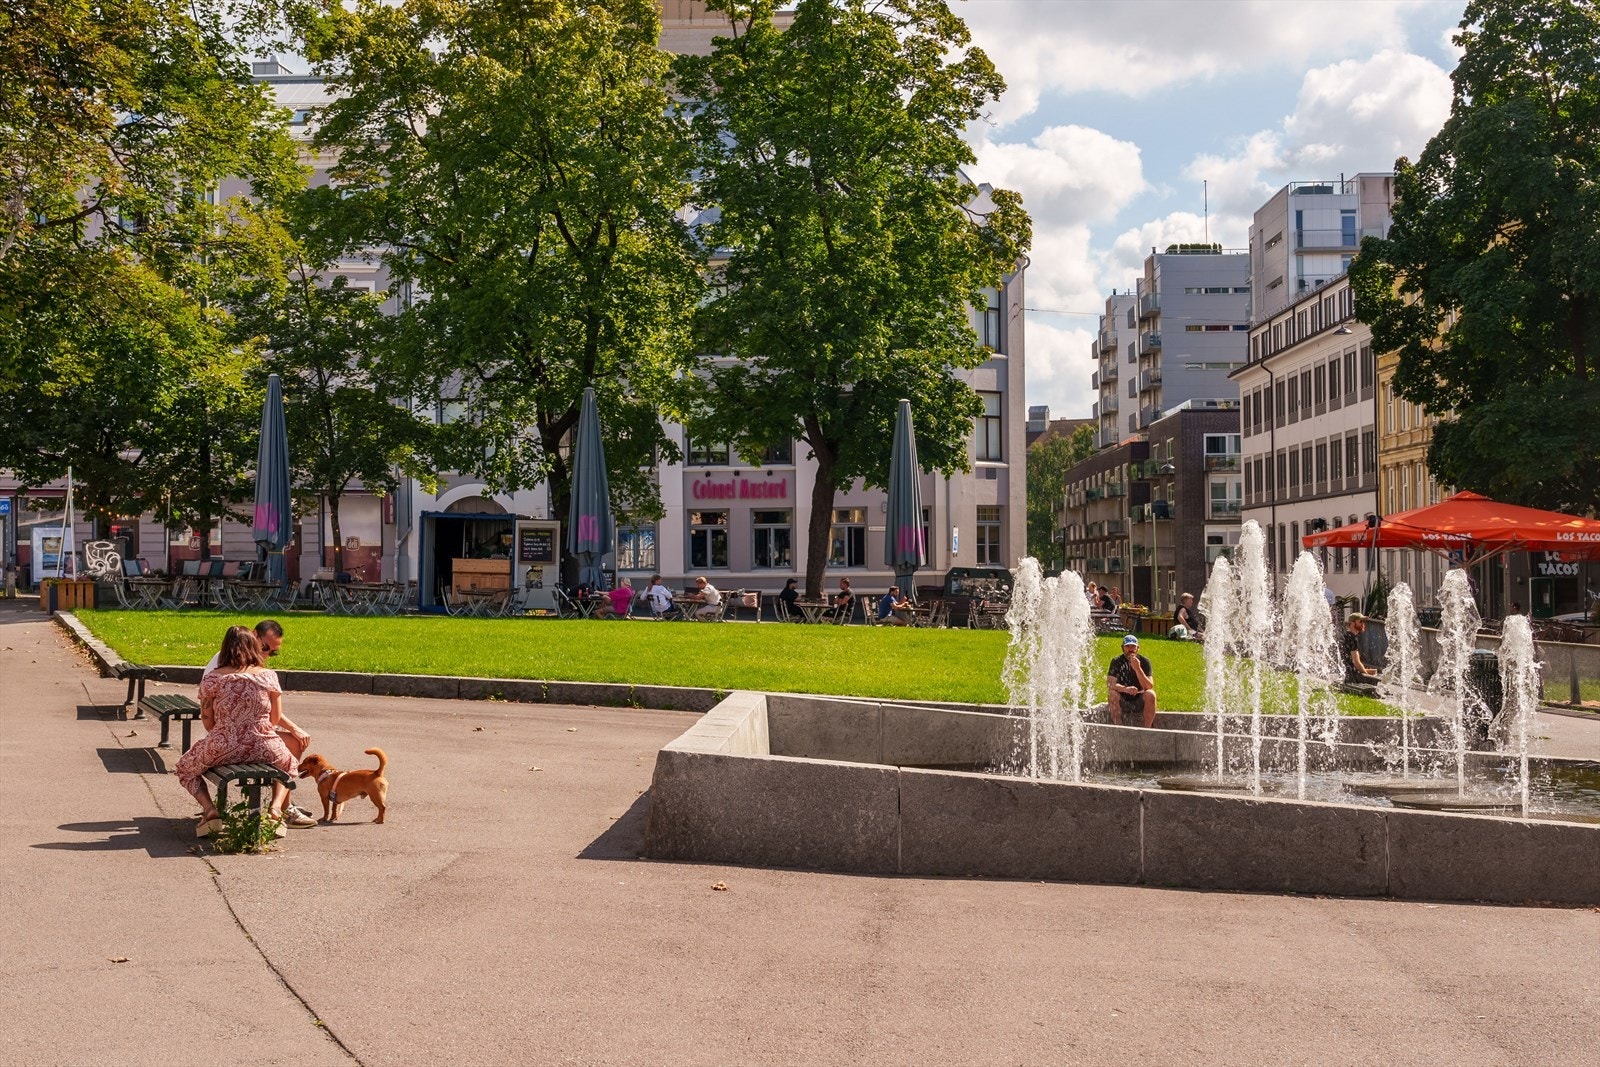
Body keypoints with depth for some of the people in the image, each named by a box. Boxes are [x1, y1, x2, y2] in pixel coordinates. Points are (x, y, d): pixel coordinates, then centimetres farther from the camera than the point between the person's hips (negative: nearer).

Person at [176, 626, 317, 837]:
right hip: (264, 749, 1)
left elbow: (208, 723, 1)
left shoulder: (212, 679, -5)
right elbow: (275, 719, 5)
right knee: (288, 764, 35)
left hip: (222, 749, -1)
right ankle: (276, 807, 8)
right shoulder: (268, 676, -1)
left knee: (185, 769, 28)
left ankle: (210, 811, 4)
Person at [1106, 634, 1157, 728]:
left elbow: (1149, 687, -16)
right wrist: (1125, 689, -36)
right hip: (1122, 704, 0)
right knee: (1112, 694, -29)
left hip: (1139, 703, 0)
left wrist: (1138, 669, -30)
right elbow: (1110, 685, -17)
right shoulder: (1116, 662, -5)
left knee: (1150, 694, -28)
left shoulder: (1144, 662, -5)